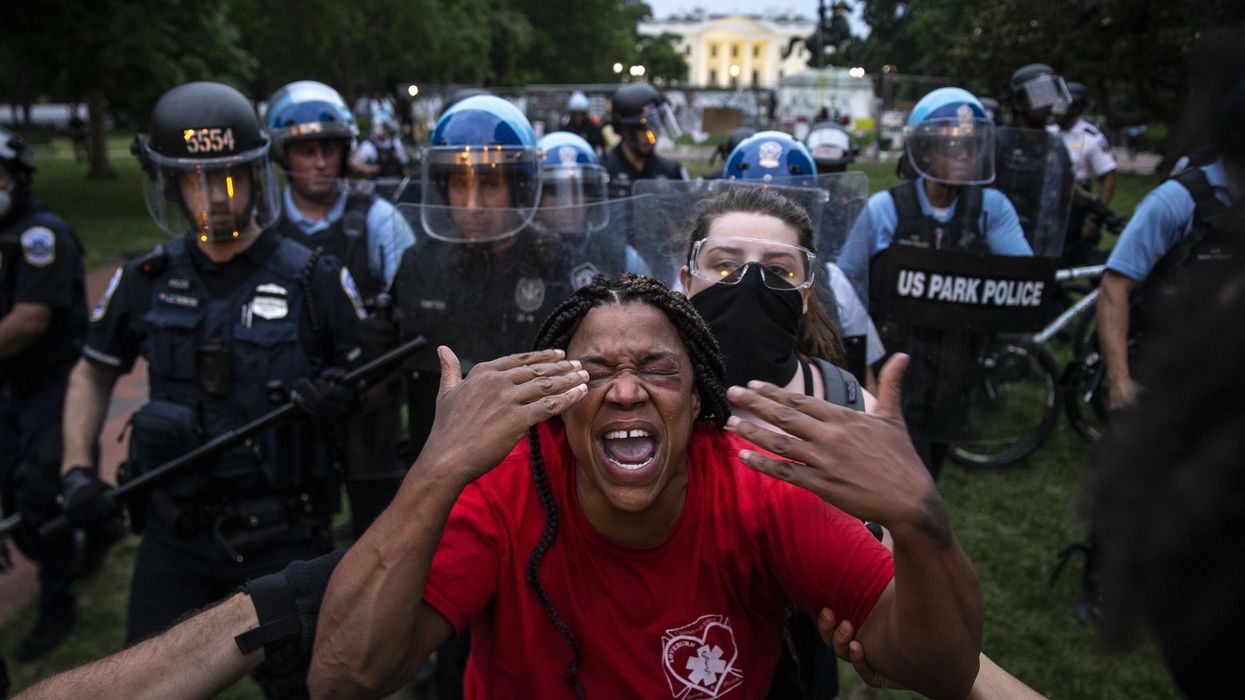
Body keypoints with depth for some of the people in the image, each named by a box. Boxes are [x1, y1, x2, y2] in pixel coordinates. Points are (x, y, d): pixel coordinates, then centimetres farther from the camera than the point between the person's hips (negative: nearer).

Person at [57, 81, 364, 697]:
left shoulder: (314, 279, -7)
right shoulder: (146, 280, 1)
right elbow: (93, 373, 15)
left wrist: (342, 396, -22)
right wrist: (76, 468, 2)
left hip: (281, 532, -2)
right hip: (175, 531, 3)